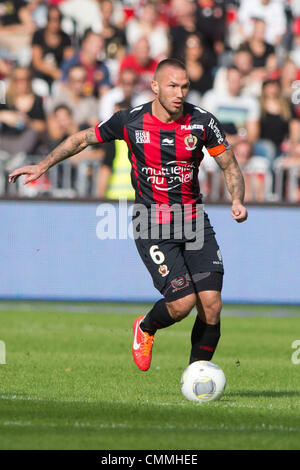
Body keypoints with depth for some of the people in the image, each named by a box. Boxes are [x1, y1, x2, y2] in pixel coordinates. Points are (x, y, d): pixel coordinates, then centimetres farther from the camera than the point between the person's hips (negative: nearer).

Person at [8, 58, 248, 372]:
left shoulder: (202, 122, -5)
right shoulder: (131, 121, -9)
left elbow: (230, 167, 7)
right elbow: (84, 138, 9)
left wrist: (237, 201, -12)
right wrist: (43, 166, 7)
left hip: (195, 223, 3)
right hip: (153, 228, -3)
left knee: (211, 305, -9)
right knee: (183, 302, -17)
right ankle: (145, 328, 18)